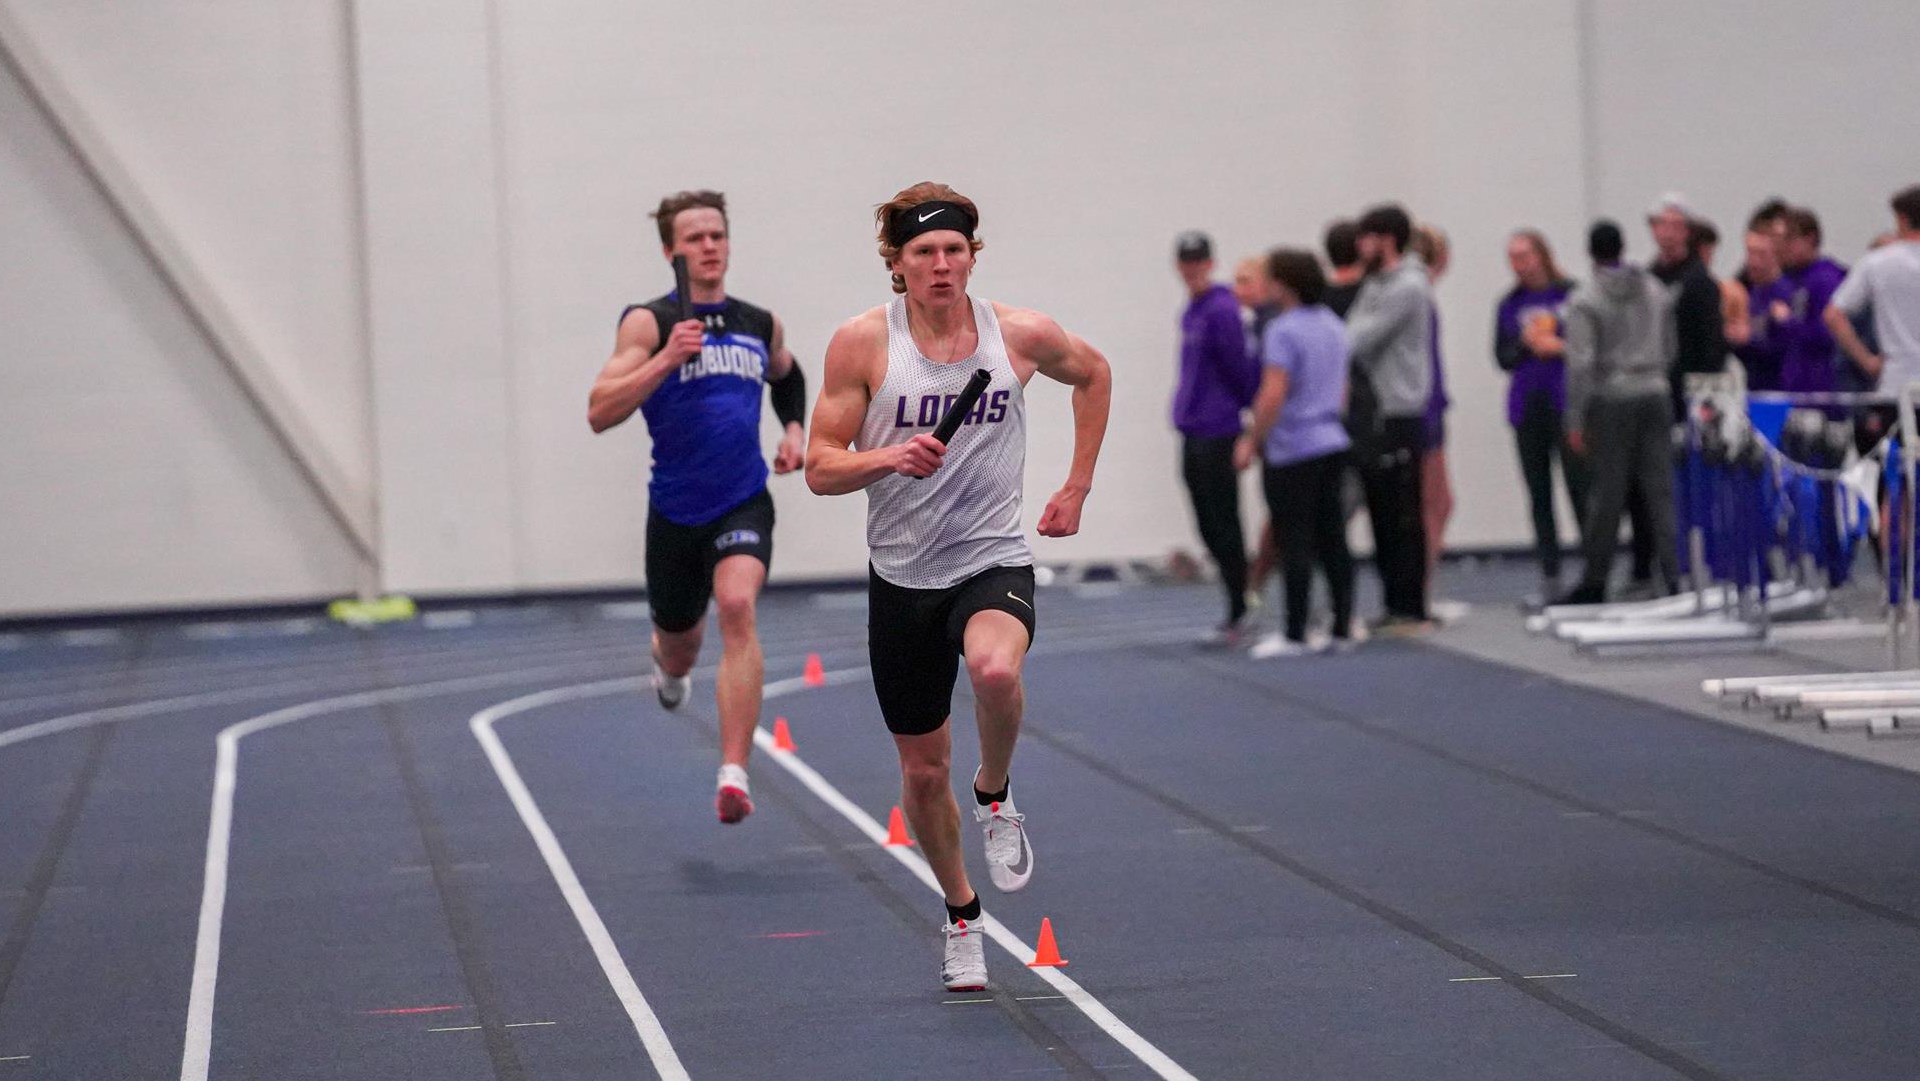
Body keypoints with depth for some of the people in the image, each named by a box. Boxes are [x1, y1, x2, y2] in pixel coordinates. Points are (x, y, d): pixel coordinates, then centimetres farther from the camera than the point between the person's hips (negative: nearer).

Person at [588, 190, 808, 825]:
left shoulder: (760, 324, 7)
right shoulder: (649, 322, -7)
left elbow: (787, 377, 31)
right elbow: (599, 412, -18)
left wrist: (794, 429, 13)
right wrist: (666, 359, -28)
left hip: (744, 503, 1)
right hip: (676, 510, -1)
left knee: (738, 607, -27)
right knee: (680, 648, 17)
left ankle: (734, 775, -30)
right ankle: (667, 663, 59)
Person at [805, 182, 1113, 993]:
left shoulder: (1022, 335, -3)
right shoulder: (862, 342, -7)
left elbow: (1093, 374, 19)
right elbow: (821, 469, -5)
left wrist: (1077, 487, 13)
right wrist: (889, 456, -25)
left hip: (995, 561, -1)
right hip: (903, 574, 1)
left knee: (996, 669, -36)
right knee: (922, 767, 9)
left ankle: (995, 797, -4)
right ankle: (961, 915, 34)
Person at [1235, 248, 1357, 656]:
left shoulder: (1283, 331, -15)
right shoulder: (1336, 328, 12)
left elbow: (1273, 395, -21)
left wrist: (1251, 441, -11)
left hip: (1293, 451, -8)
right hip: (1332, 443, 8)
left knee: (1296, 545, -4)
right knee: (1333, 539, 10)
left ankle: (1295, 635, -2)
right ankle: (1343, 628, 11)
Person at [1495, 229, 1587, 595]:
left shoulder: (1571, 294, -1)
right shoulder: (1510, 305, 10)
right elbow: (1503, 358, 10)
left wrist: (1560, 347, -14)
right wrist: (1527, 345, -8)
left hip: (1567, 403, -4)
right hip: (1527, 405, 4)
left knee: (1579, 484, -8)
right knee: (1539, 494, 5)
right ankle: (1549, 576, 9)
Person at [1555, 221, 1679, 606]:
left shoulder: (1584, 300, -7)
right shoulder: (1656, 291, 9)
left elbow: (1580, 363, -11)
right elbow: (1670, 348, 14)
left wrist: (1575, 421, -8)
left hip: (1611, 400, -4)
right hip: (1655, 396, 4)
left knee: (1608, 493, 1)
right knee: (1661, 490, 3)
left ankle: (1595, 582, 8)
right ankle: (1674, 576, -2)